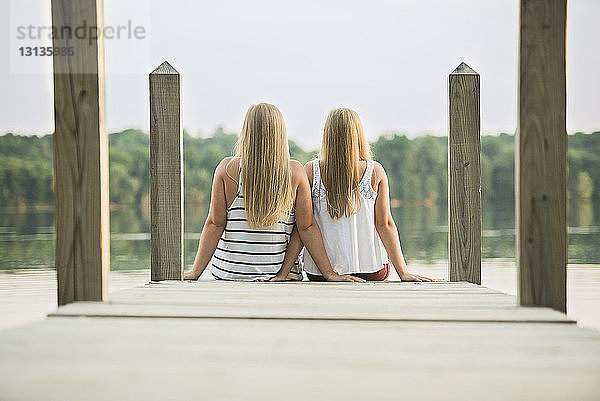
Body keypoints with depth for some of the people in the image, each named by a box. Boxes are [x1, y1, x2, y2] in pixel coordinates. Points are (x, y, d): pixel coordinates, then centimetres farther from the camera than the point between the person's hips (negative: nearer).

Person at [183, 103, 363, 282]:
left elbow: (215, 224, -4)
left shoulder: (227, 168, -5)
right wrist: (329, 273, 3)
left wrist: (195, 272, 2)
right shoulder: (295, 172, -4)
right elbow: (307, 228, -3)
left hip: (229, 273, 0)